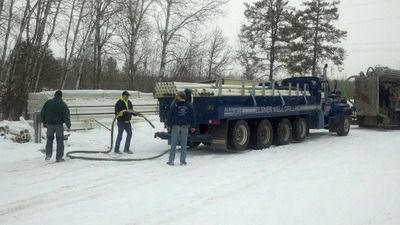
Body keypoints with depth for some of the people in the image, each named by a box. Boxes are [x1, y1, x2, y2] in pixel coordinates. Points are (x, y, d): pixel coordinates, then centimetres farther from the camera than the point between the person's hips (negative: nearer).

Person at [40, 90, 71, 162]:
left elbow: (42, 113, 7)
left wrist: (44, 122, 19)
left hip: (49, 124, 3)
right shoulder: (63, 104, -6)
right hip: (59, 125, -3)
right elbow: (66, 116, -10)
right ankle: (59, 158, 5)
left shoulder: (48, 103, 4)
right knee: (60, 141, 5)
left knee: (49, 140, 17)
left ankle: (48, 155, 10)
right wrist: (69, 125, 0)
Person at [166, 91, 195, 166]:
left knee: (173, 144, 3)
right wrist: (192, 126, 16)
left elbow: (169, 116, -4)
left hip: (176, 126, -2)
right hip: (185, 126, 2)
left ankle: (171, 161, 5)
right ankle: (183, 161, 6)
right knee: (183, 144, 5)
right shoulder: (189, 106, 5)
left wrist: (168, 125, 5)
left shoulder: (174, 105, -5)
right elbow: (192, 117, 9)